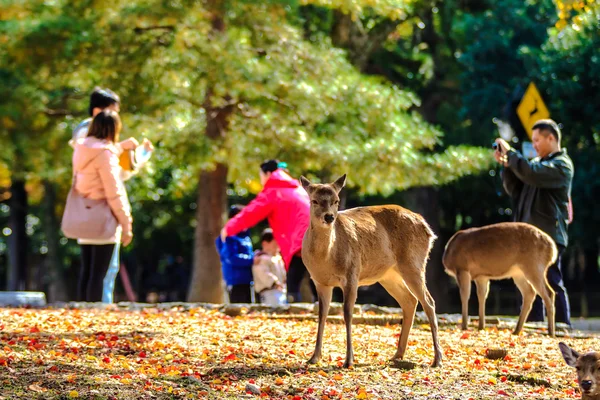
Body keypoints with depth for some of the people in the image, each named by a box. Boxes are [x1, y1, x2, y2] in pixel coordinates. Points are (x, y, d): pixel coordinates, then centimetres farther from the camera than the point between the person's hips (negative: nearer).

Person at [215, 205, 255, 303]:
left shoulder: (245, 235, 16)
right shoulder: (229, 237, -11)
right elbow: (231, 257, -20)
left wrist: (255, 256, 3)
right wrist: (252, 259, -20)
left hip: (247, 281, 9)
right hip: (236, 283, -9)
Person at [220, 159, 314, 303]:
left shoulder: (272, 192, 6)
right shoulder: (297, 189, 28)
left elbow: (250, 213, 5)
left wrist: (229, 228, 14)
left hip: (301, 242, -7)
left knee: (293, 286, -8)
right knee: (316, 285, 6)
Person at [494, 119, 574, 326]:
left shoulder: (561, 165, -8)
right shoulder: (538, 162, 19)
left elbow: (531, 174, -25)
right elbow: (515, 189, 17)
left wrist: (510, 152, -16)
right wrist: (507, 165, 3)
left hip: (548, 235, -9)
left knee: (552, 282, -9)